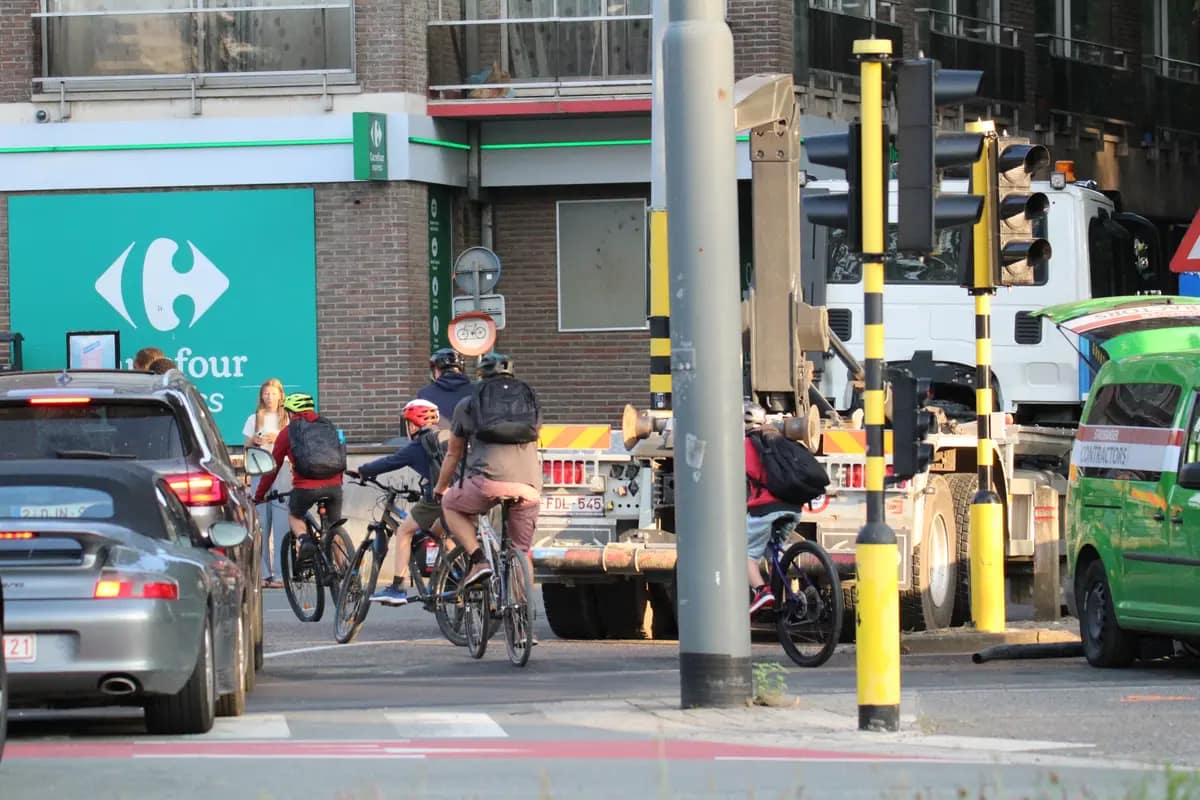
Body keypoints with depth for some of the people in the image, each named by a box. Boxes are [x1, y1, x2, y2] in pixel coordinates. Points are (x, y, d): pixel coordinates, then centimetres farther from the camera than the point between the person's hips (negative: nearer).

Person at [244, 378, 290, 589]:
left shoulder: (288, 419, 8)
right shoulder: (254, 419, 14)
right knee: (260, 524, -1)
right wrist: (255, 441, -3)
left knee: (281, 524, -9)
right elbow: (246, 449, 17)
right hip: (259, 475, 3)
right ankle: (263, 573, 2)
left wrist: (278, 439, -10)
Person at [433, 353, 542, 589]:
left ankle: (479, 560, 6)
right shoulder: (530, 401, 26)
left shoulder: (467, 405, 19)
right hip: (528, 486, 3)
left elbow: (453, 454, 27)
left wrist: (441, 488, 44)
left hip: (488, 480, -3)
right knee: (522, 553, 16)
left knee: (451, 506, 24)